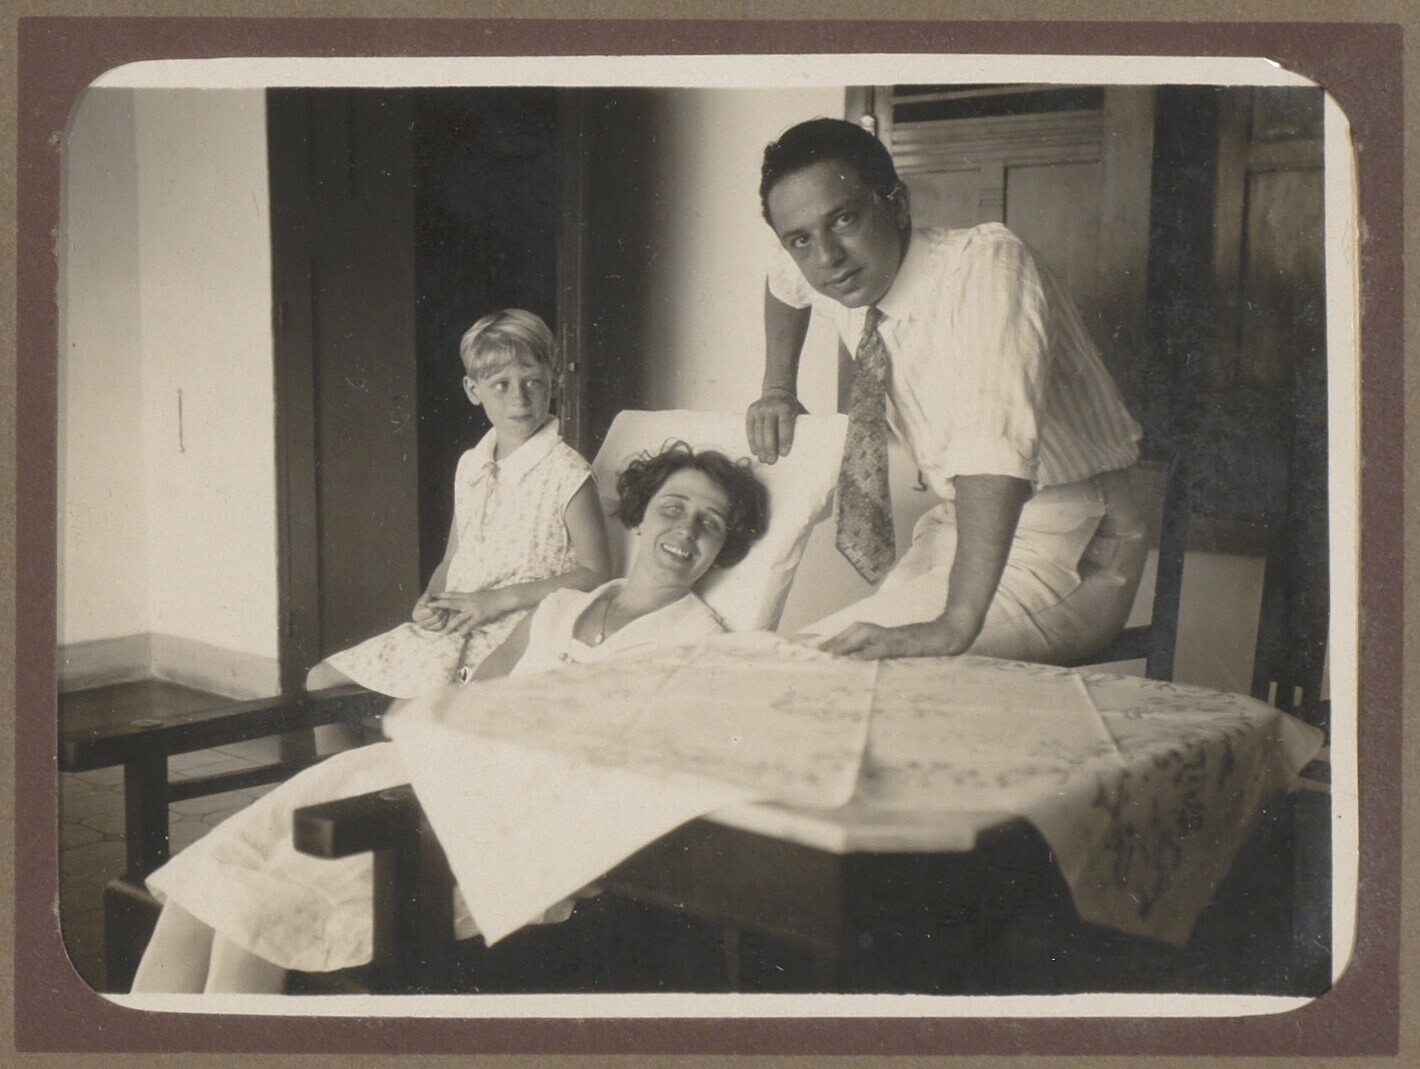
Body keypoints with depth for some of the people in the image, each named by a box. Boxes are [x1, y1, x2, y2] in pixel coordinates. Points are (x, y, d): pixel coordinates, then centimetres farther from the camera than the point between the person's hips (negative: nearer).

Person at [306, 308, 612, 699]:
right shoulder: (469, 466, 11)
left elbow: (594, 572, -11)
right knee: (322, 679, 6)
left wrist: (500, 599, -15)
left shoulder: (567, 473, -9)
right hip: (450, 625, 7)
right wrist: (429, 600, -3)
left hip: (512, 634, -7)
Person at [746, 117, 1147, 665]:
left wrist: (954, 626, -50)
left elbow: (996, 440, -42)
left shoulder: (985, 263, -26)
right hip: (960, 525, 7)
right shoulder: (830, 271, -3)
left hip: (1067, 551, -7)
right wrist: (778, 388, 11)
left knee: (832, 655, -24)